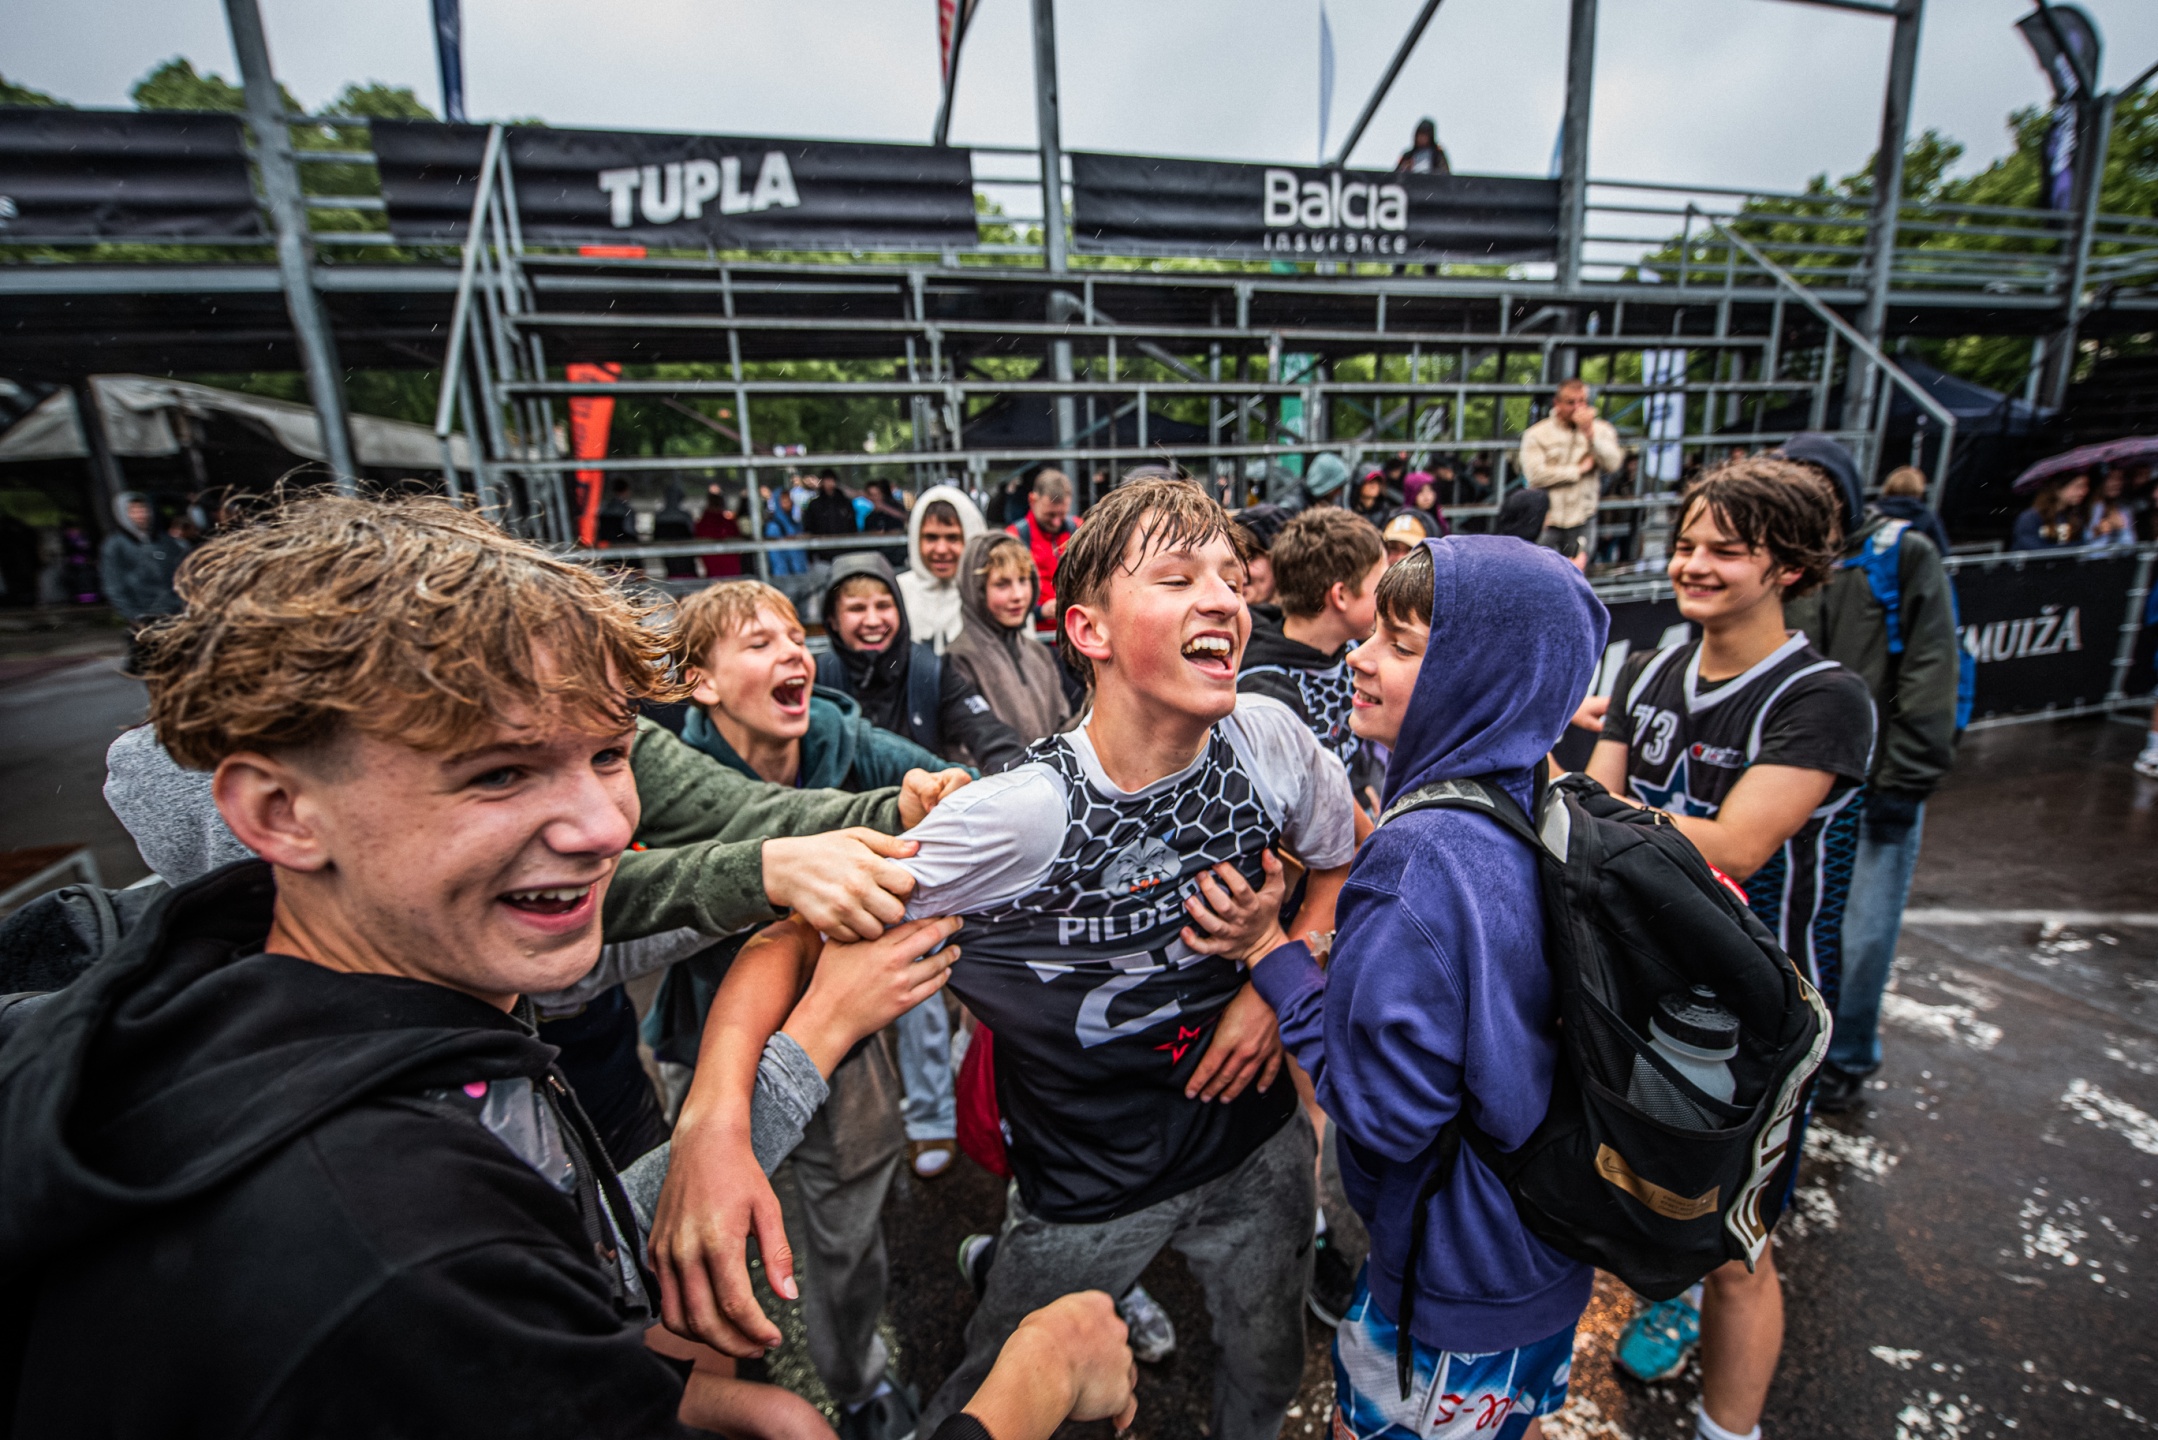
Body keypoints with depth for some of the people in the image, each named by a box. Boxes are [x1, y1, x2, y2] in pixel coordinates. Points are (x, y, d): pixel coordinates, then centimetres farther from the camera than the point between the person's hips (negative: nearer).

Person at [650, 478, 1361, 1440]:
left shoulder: (1268, 740, -18)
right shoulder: (1020, 816, -31)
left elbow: (1352, 859, 2)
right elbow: (799, 931, -24)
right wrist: (713, 1117, -41)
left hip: (1257, 1144, 4)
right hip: (1087, 1187, -3)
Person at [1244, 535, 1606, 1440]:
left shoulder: (1427, 857, -34)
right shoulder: (1537, 812, -6)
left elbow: (1383, 1109, -30)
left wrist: (1274, 957, -23)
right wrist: (1321, 961, -2)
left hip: (1454, 1278, -7)